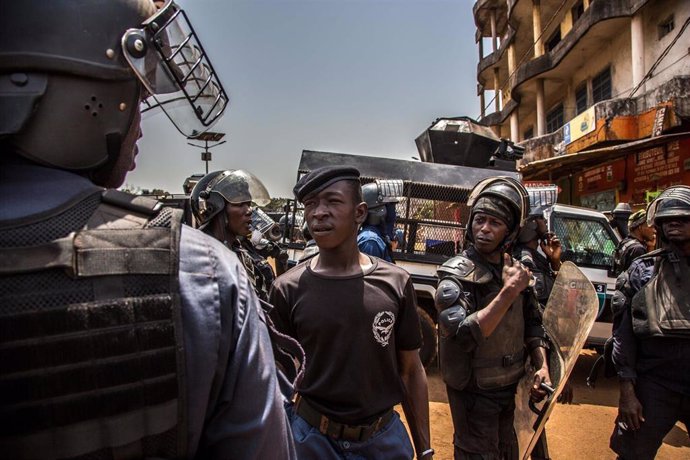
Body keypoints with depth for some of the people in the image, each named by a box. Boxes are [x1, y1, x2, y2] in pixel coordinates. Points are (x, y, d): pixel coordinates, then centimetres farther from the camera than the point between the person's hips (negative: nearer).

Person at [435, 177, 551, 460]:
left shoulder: (514, 269, -2)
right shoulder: (457, 273, -22)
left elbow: (532, 323, 9)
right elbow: (462, 337, -34)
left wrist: (542, 367, -4)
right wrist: (508, 292, -34)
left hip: (510, 387, 7)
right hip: (474, 393, -6)